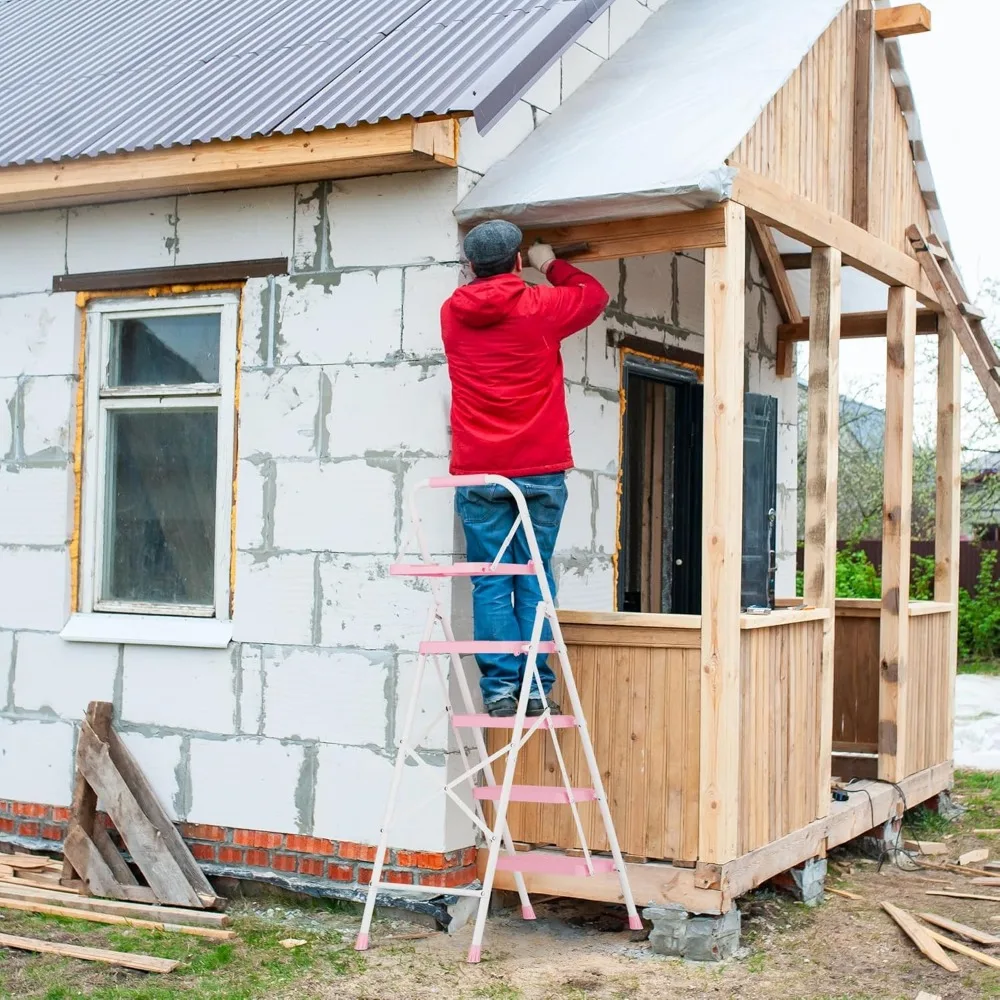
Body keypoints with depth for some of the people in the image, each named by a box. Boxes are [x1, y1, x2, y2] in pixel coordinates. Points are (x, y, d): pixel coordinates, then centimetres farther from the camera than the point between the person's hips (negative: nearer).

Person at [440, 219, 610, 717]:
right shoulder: (540, 307, -1)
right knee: (534, 582, 3)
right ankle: (536, 689, 3)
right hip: (539, 471, -1)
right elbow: (595, 295, 17)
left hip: (477, 474, 2)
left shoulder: (452, 315, 6)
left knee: (490, 583, 3)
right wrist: (551, 265, 29)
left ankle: (500, 687, -2)